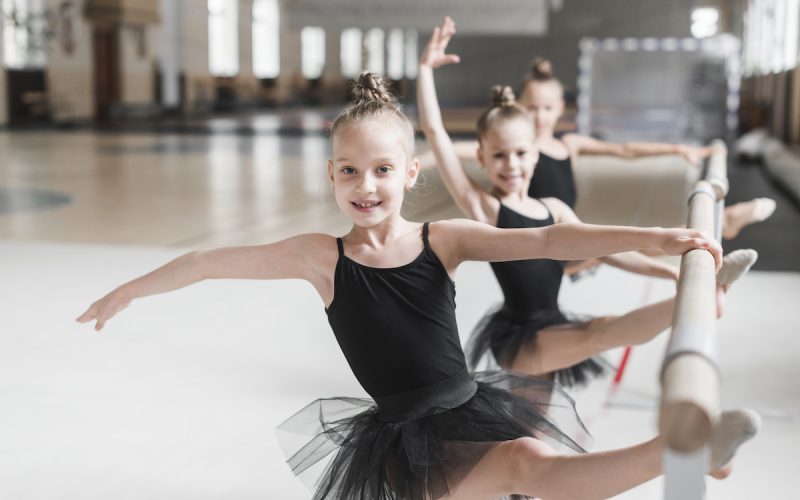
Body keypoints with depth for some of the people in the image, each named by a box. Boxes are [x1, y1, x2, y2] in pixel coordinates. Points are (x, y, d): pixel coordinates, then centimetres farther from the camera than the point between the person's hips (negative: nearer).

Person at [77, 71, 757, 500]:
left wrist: (653, 237, -25)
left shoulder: (445, 239, -3)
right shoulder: (322, 258, -5)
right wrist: (128, 291, 15)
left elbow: (546, 240, -14)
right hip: (404, 441, -4)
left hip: (472, 413, 4)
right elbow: (211, 261, 4)